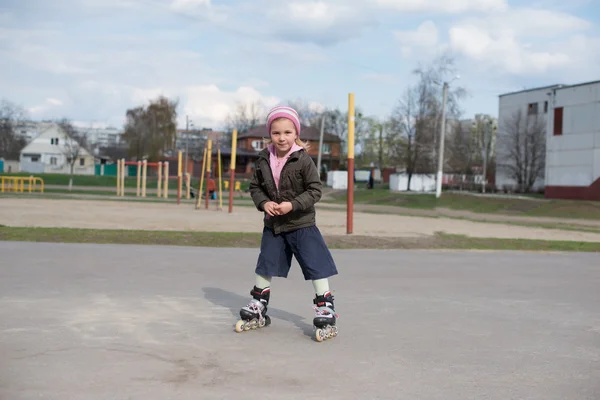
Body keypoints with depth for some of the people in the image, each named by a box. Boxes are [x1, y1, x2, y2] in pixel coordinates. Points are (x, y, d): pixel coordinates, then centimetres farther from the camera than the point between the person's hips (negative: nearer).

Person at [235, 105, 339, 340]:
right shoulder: (264, 159, -2)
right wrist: (263, 203, -13)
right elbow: (255, 187, 6)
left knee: (315, 268, -5)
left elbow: (316, 189, -12)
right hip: (273, 224, 4)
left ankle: (326, 313, 3)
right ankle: (257, 310, 29)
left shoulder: (303, 160, -14)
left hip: (302, 225, -4)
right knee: (264, 267, 14)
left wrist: (293, 204, -22)